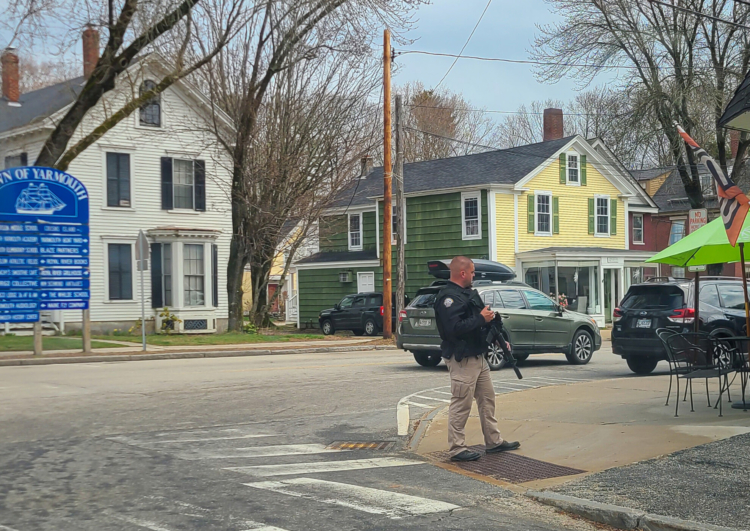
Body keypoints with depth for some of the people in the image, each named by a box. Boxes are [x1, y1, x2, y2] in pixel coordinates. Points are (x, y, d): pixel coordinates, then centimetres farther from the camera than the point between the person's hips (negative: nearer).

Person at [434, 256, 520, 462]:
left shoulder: (469, 293, 15)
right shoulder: (449, 298, -18)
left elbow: (484, 317, 23)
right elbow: (454, 327, -29)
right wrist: (481, 318, -21)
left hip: (478, 356, 11)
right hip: (462, 359, -11)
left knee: (487, 399, 16)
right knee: (461, 405, -4)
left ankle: (494, 442, 26)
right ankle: (457, 449, 4)